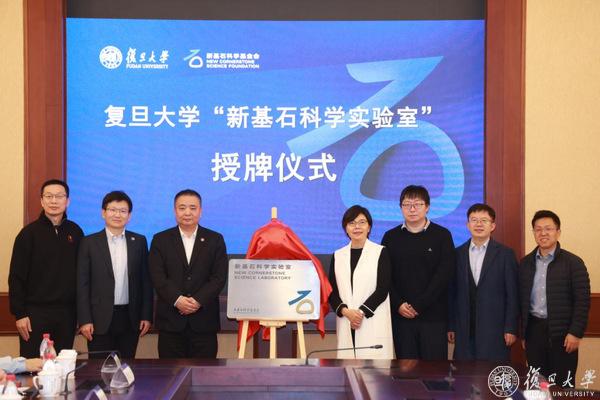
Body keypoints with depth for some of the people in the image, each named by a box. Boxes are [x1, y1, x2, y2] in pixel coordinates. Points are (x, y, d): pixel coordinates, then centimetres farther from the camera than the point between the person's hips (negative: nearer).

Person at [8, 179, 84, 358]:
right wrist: (19, 314, -9)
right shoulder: (29, 233, -3)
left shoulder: (75, 232, 6)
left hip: (67, 312, 3)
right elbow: (16, 277, -4)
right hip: (35, 312, -3)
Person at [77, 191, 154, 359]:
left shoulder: (139, 241, 7)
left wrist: (146, 315, 3)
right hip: (100, 319, -2)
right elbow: (82, 284, -1)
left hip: (130, 318, 2)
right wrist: (84, 320, -7)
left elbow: (146, 281, 8)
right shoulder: (89, 243, 1)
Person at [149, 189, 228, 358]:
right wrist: (177, 300, -16)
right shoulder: (160, 240, 8)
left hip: (204, 320, 0)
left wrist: (198, 300, -14)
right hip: (170, 320, 0)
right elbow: (157, 276, -2)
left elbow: (219, 277, -1)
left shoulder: (215, 240, 8)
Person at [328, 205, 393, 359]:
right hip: (346, 322, 3)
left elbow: (383, 288, -3)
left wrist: (361, 311, -11)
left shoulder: (381, 252, 4)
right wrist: (345, 311, -8)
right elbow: (332, 291, 9)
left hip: (373, 322, -3)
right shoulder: (338, 256, 14)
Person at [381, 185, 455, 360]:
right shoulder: (391, 237, 8)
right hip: (401, 316, 2)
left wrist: (418, 305, -11)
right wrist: (398, 305, -9)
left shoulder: (442, 235, 1)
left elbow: (444, 275, -7)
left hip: (433, 315, -2)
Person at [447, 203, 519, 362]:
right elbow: (452, 292, 9)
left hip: (495, 330, -2)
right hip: (465, 331, 2)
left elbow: (512, 295, 0)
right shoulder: (458, 254, 8)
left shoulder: (505, 254, 1)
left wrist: (511, 329, -5)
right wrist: (451, 326, 6)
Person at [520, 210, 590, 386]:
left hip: (562, 334, -4)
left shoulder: (573, 262, -4)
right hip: (533, 331, 4)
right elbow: (522, 299, 12)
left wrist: (576, 333, -13)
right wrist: (522, 333, 10)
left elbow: (582, 301, -7)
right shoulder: (526, 263, 9)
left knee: (562, 386, 1)